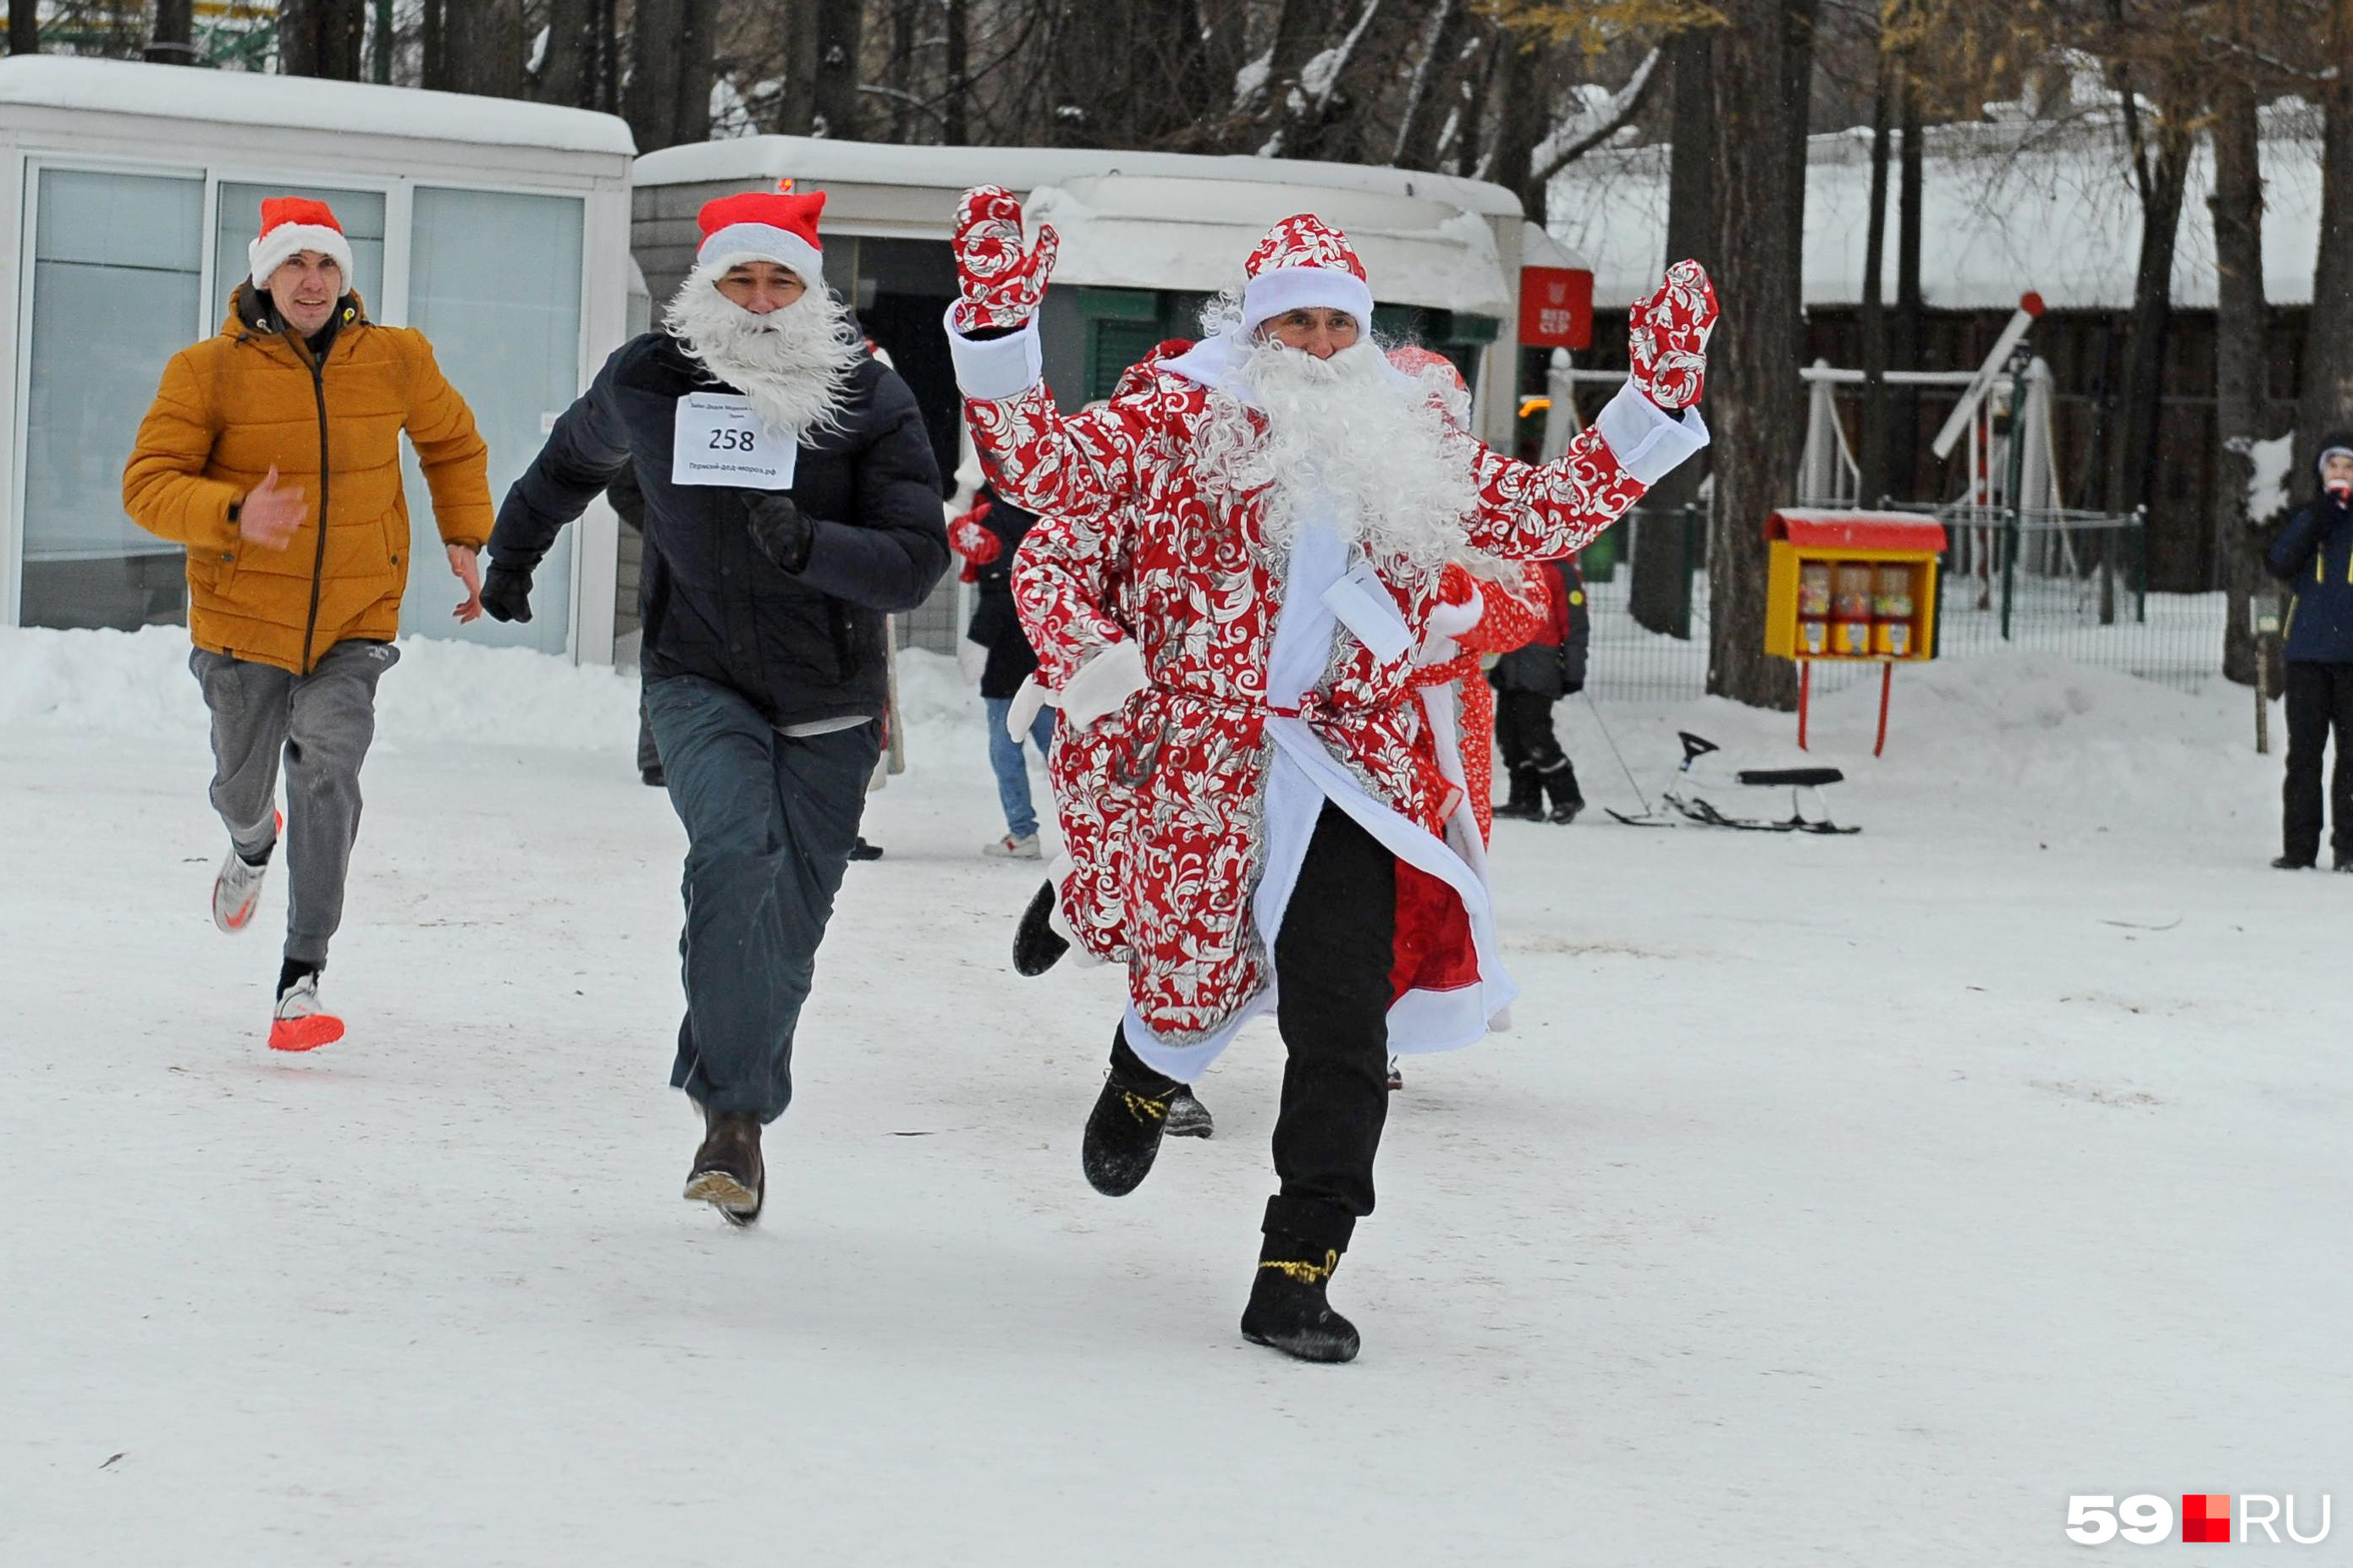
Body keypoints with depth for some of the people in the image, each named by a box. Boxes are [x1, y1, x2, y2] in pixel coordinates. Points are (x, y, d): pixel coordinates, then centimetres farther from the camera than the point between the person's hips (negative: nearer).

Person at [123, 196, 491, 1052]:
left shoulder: (395, 361, -2)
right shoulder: (208, 371, -10)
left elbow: (453, 442, 18)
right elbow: (148, 484, -14)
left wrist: (464, 537, 8)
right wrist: (234, 514, -31)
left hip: (354, 626, 0)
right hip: (244, 623, 0)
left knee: (327, 772, -21)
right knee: (242, 786, 17)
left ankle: (302, 978, -18)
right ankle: (253, 843, 57)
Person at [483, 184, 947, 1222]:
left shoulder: (871, 400, -7)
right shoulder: (649, 381, -1)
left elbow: (916, 560, -14)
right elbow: (576, 458, 22)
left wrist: (810, 545, -32)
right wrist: (513, 550, 36)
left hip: (828, 706, 1)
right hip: (699, 681, -1)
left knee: (785, 931, 4)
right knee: (737, 847, -27)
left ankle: (744, 1106, 27)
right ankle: (731, 1108, -23)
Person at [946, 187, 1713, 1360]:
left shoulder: (1409, 450, 16)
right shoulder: (1182, 418, 4)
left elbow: (1550, 512, 23)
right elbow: (1040, 466, -5)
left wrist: (1657, 405, 16)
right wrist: (996, 328, -18)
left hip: (1347, 769, 2)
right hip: (1202, 761, -2)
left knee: (1343, 1030, -9)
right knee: (1192, 994, 1)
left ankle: (1297, 1276, -2)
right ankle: (1148, 1077, 41)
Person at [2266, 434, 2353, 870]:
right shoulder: (2308, 517, 11)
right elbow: (2281, 563, -5)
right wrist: (2318, 516, -12)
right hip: (2307, 653, 2)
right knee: (2304, 753, 2)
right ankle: (2299, 847, 4)